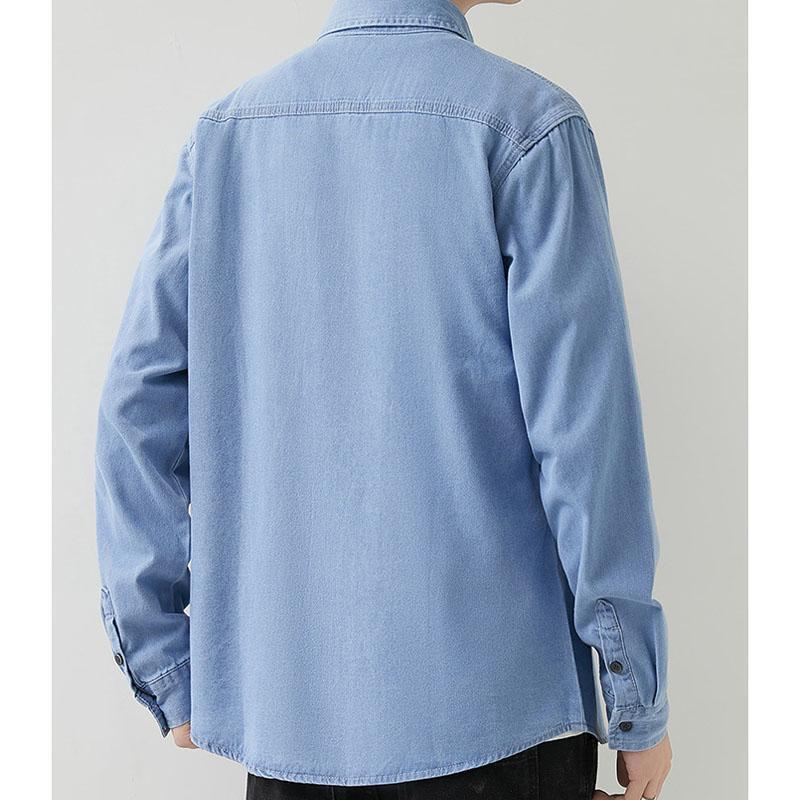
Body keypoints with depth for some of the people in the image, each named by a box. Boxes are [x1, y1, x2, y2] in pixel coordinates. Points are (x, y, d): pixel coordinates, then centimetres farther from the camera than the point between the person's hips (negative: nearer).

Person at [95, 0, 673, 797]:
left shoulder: (226, 131, 4)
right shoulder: (527, 121, -9)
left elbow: (139, 404, 1)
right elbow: (581, 423, -13)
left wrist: (168, 671, 8)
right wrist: (638, 700, -3)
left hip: (290, 691, 4)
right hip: (491, 697, -4)